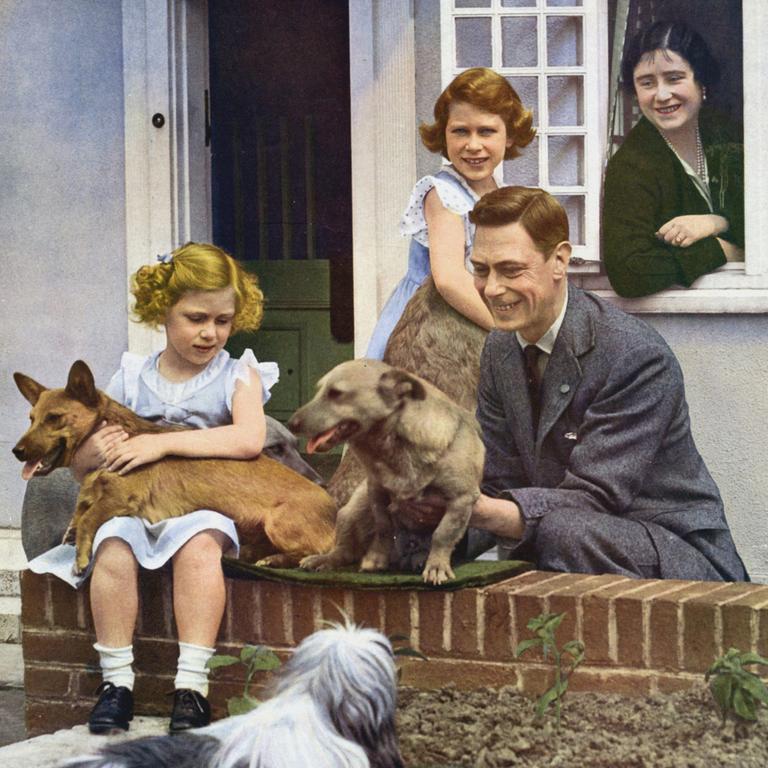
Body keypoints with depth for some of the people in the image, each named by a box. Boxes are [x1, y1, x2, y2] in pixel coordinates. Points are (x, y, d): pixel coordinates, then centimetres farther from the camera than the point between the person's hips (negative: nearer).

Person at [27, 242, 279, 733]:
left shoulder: (238, 375, 5)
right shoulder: (132, 378, 11)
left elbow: (249, 440, -17)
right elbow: (80, 469, 15)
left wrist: (163, 443, -20)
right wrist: (93, 452, -11)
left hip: (206, 504, -2)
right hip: (135, 503, 2)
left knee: (198, 543, -35)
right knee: (114, 546, -30)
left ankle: (192, 685, -32)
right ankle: (117, 681, -21)